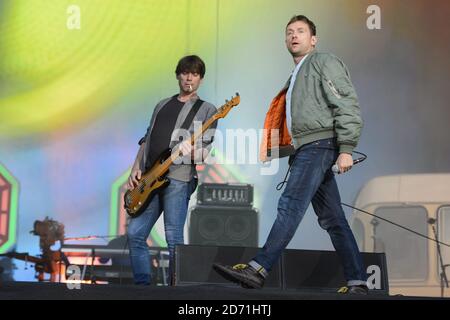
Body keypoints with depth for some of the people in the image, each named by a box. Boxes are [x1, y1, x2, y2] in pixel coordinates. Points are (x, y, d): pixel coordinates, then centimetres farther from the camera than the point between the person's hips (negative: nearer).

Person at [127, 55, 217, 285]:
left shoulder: (206, 110, 7)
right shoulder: (162, 105, 23)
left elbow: (205, 152, -2)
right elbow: (146, 140, 23)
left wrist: (191, 151, -25)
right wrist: (136, 169, 9)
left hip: (178, 177, -6)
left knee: (174, 239, -9)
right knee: (135, 234, 3)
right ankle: (142, 285, 11)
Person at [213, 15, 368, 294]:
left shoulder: (325, 63, 1)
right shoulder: (297, 76, 28)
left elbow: (348, 106, -10)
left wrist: (346, 149, -18)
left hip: (319, 144, -10)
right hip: (306, 149, 10)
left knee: (291, 205, -19)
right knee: (333, 219, 5)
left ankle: (258, 270, -27)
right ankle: (358, 282, 5)